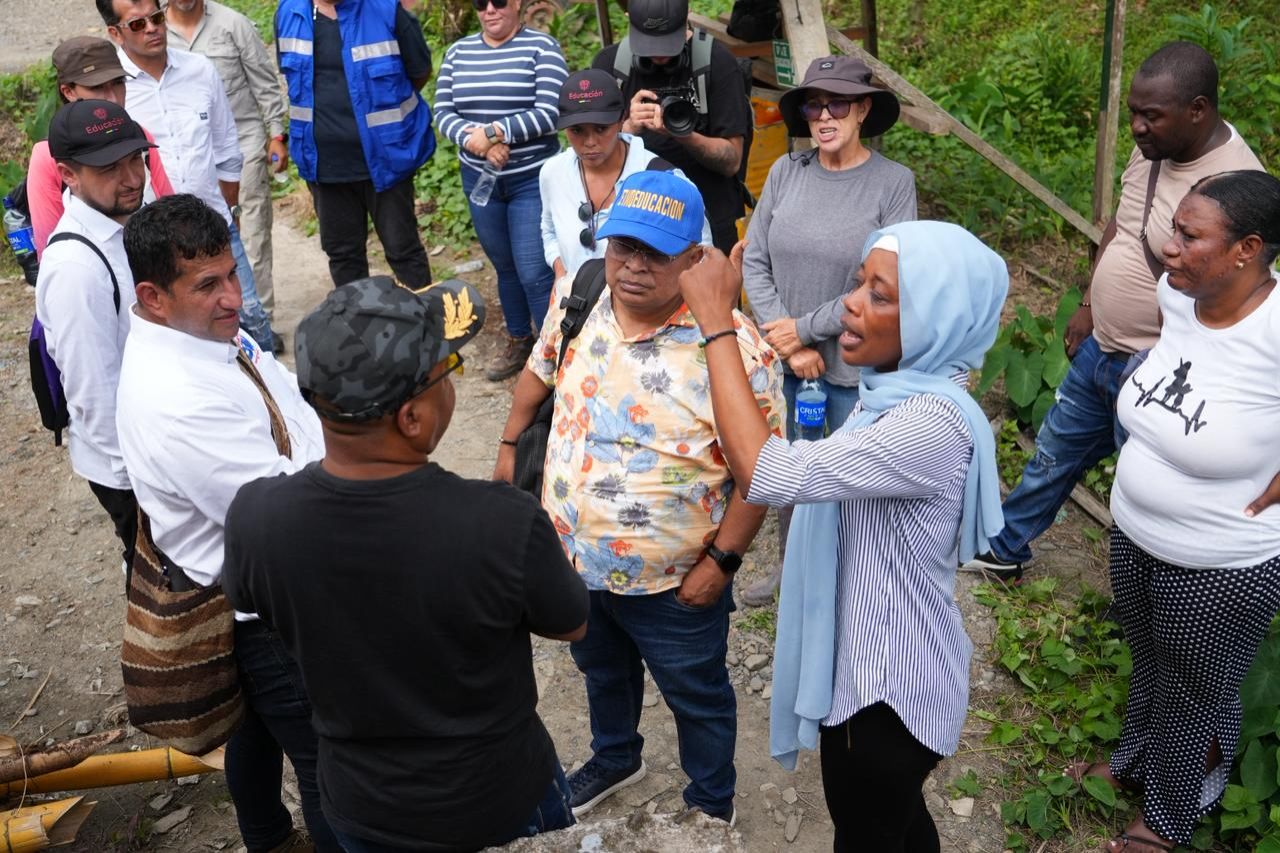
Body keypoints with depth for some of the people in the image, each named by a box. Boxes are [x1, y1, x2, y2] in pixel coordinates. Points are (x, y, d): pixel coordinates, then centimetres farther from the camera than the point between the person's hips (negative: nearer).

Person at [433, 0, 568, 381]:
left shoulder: (542, 47, -6)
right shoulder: (458, 52, 6)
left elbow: (549, 113, -16)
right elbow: (443, 112, 1)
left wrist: (493, 132, -20)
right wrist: (477, 141, -18)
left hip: (532, 179, -4)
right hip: (479, 178, 5)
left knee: (534, 272, -7)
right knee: (504, 265, 15)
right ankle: (519, 342, 31)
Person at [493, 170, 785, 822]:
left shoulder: (732, 345, -26)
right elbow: (540, 369, 11)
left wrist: (721, 560, -18)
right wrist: (510, 444, 12)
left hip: (671, 582, -5)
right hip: (573, 558, 5)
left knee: (698, 698, 20)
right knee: (601, 669, 31)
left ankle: (711, 804, 48)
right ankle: (615, 756, 61)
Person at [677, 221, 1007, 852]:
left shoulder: (933, 424, -34)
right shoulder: (897, 389, -1)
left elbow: (765, 473, -40)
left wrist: (716, 321, -33)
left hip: (889, 683, -8)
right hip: (869, 661, 9)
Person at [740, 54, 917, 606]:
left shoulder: (893, 183, -12)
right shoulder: (785, 172, -2)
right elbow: (753, 261, -2)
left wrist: (805, 328, -14)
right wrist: (789, 345, -10)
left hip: (856, 362, -3)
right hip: (783, 356, 4)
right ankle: (788, 564, 41)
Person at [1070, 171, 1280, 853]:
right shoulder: (1178, 294, -12)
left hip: (1223, 570, -6)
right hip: (1134, 536, 6)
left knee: (1196, 695, 20)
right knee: (1148, 664, 30)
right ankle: (1133, 764, 58)